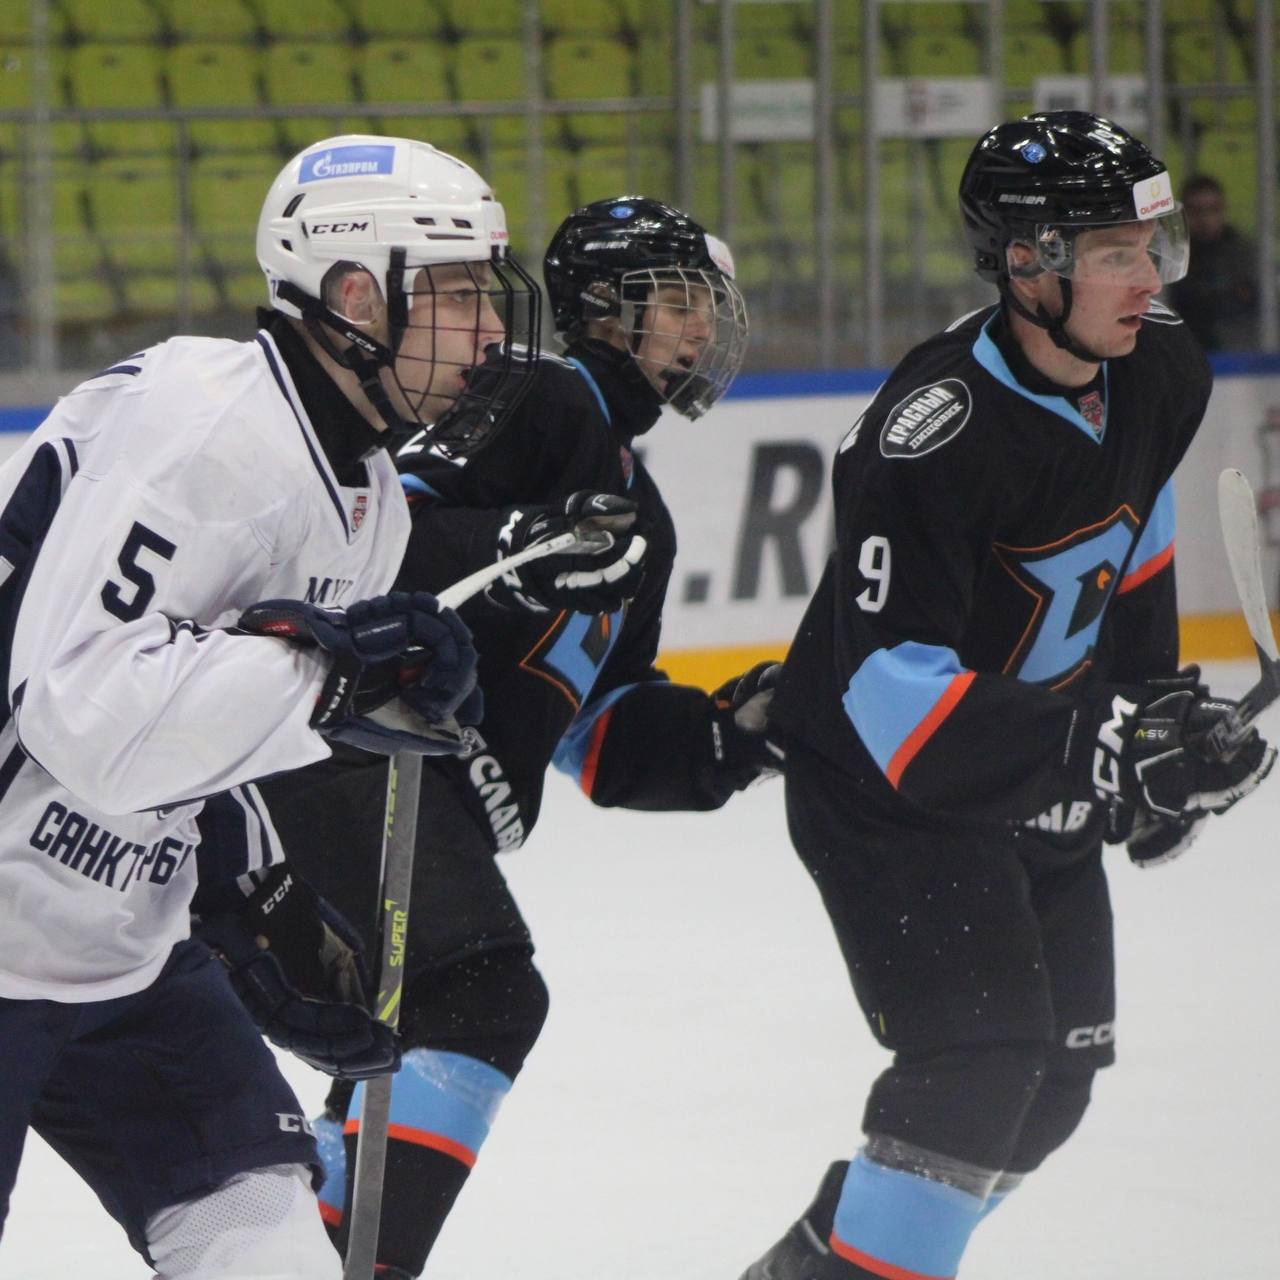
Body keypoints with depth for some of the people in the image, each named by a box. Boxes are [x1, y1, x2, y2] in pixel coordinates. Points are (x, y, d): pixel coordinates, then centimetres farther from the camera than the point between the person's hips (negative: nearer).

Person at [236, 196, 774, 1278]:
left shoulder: (638, 518, 26)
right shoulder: (540, 401, -3)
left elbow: (609, 742, 22)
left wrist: (729, 733, 6)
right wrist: (516, 550, -31)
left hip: (444, 807, 11)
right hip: (358, 742, -10)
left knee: (417, 1031, 15)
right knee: (484, 996, -19)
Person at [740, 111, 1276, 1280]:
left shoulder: (1159, 372, -6)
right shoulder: (940, 430, -31)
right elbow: (897, 690, -34)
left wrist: (1160, 708, 13)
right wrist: (1109, 752, -38)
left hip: (1043, 771, 8)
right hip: (889, 780, -8)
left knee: (1057, 1071, 13)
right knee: (980, 1053, -21)